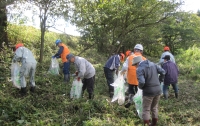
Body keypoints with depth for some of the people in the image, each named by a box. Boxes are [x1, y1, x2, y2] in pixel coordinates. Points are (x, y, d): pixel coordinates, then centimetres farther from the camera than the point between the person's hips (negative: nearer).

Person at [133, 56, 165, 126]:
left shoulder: (139, 69, -14)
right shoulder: (152, 64, 7)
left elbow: (141, 82, -26)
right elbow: (163, 72, 7)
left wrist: (140, 87, -5)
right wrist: (160, 81, 15)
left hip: (148, 92, -7)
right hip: (157, 90, 7)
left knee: (146, 110, 5)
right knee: (154, 108, 21)